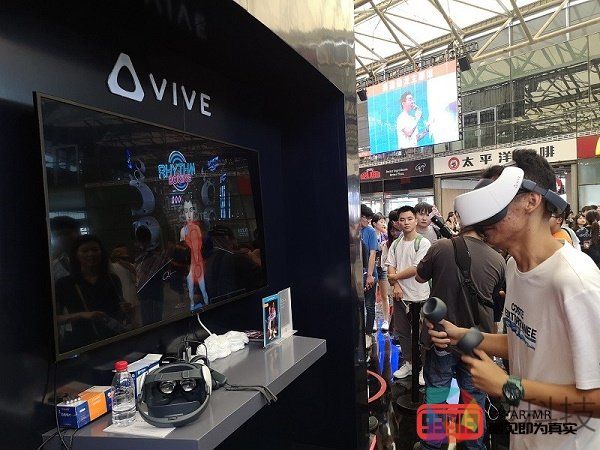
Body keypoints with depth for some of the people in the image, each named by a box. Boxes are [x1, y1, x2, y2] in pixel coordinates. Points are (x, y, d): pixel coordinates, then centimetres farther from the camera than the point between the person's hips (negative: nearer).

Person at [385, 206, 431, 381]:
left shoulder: (423, 243, -10)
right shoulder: (395, 244, 8)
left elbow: (416, 269, -17)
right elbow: (390, 267, 4)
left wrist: (396, 276, -8)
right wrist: (396, 286, -11)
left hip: (418, 296, -6)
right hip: (400, 295, 6)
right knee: (402, 332, 16)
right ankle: (408, 363, 33)